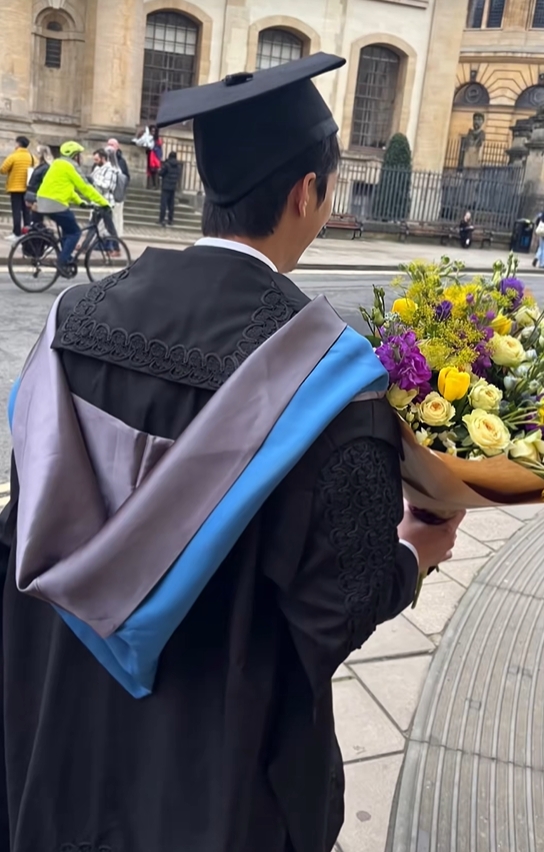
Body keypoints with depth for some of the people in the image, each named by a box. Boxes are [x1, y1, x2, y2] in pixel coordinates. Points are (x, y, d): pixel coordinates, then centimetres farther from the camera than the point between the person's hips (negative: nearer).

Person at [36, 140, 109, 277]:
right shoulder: (69, 166, -8)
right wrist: (103, 202, -7)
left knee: (68, 230, 20)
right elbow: (85, 187, -10)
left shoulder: (59, 164, 21)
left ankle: (66, 260, 20)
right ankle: (62, 262, -9)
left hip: (44, 202, 9)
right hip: (55, 204, -9)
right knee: (75, 232, -1)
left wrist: (79, 201, 23)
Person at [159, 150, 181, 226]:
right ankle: (171, 220, 15)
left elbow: (160, 173, -7)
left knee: (164, 203, -5)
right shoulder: (179, 166, 4)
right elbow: (179, 176, 10)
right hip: (174, 187, 5)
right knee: (171, 204, 12)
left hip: (166, 186, -5)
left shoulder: (167, 164, -10)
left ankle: (162, 219, -11)